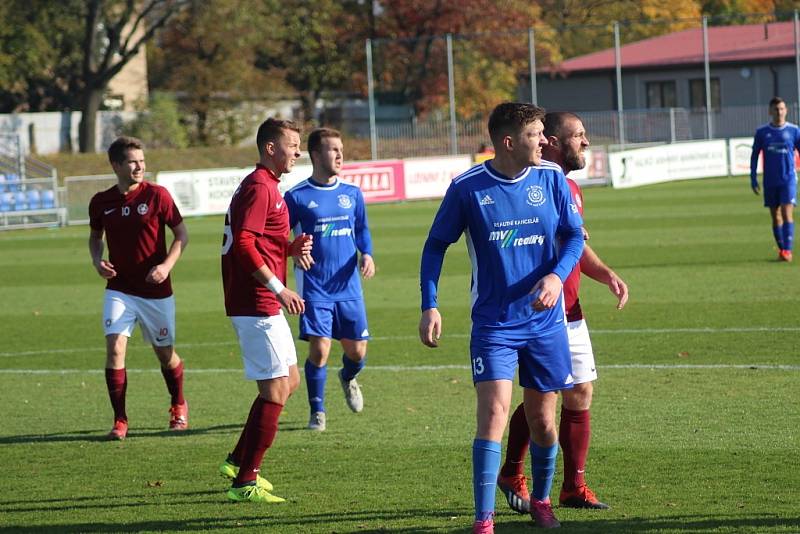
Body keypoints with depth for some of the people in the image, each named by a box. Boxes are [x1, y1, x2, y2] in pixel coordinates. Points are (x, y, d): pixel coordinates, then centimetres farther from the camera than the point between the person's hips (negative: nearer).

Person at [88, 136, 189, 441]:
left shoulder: (156, 195, -8)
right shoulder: (101, 202, 0)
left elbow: (182, 235, -2)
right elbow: (95, 236, 18)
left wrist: (166, 265, -16)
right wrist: (97, 260, -3)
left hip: (156, 290, -1)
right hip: (119, 289, 1)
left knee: (165, 353, 10)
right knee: (114, 347, -15)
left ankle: (179, 407, 37)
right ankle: (120, 421, -8)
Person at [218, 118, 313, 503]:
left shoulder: (265, 185, 19)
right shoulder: (259, 187, -15)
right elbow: (243, 244, -24)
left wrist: (290, 248, 7)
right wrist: (279, 288, -23)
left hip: (263, 303, 11)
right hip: (257, 306, -11)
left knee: (289, 381, 18)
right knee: (276, 391, -8)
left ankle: (239, 461, 22)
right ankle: (245, 482, -5)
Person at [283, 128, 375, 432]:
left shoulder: (352, 194, 7)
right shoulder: (297, 197, -4)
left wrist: (366, 254, -1)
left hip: (348, 287, 3)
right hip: (315, 289, -3)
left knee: (357, 350, 5)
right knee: (319, 349, -12)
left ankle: (348, 378, 41)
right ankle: (317, 412, 6)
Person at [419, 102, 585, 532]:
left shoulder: (551, 179, -1)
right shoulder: (468, 187, -7)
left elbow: (574, 236, 5)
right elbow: (436, 245, 2)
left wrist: (556, 276, -15)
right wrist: (429, 306, -5)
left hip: (544, 320, 3)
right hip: (493, 323, -3)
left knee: (543, 420, 9)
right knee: (494, 411, -17)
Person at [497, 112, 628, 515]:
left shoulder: (571, 188, 15)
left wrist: (606, 275, 10)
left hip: (570, 312, 9)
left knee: (580, 392, 7)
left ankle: (573, 486, 15)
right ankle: (511, 475, 12)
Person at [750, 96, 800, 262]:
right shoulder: (762, 132, 4)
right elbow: (754, 156, 10)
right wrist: (753, 179, 4)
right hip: (770, 181, 2)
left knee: (787, 212, -14)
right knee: (775, 215, 7)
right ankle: (781, 248, 17)